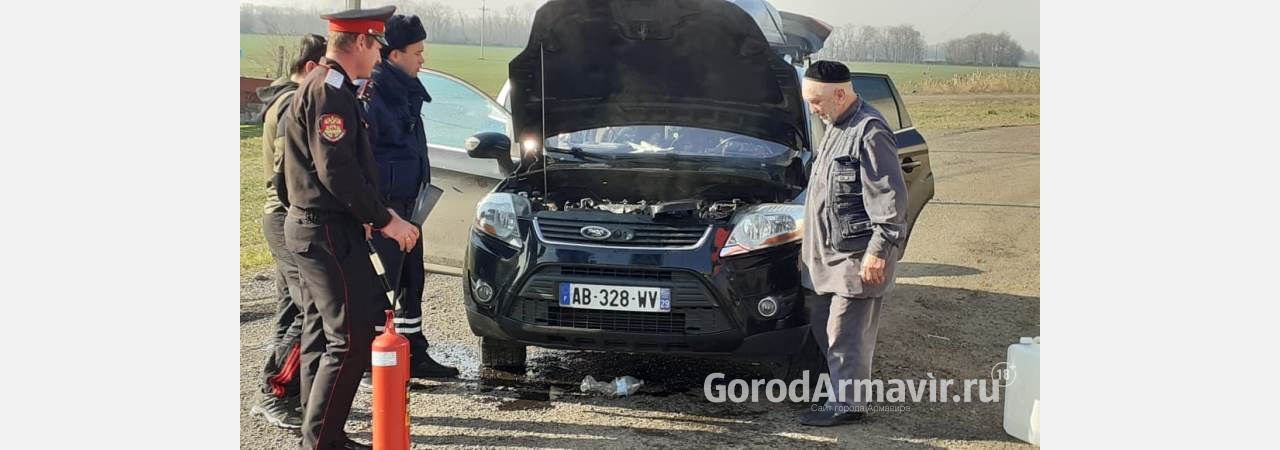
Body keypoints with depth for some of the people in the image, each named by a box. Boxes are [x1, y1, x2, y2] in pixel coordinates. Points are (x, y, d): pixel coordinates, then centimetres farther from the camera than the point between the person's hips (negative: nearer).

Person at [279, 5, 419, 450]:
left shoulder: (324, 87, 16)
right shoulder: (330, 92, -18)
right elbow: (337, 171, -23)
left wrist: (368, 213, 19)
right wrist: (384, 219, -17)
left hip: (315, 229, 11)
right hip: (328, 233, -11)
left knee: (323, 335, 14)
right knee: (353, 336, -9)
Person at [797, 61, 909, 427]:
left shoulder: (870, 133, -15)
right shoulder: (836, 128, 16)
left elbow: (890, 198, -17)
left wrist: (879, 250, -21)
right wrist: (808, 250, 25)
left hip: (855, 258, -10)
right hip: (826, 253, 10)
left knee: (846, 333, -5)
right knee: (820, 326, 13)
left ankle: (848, 403, 2)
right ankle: (834, 390, 24)